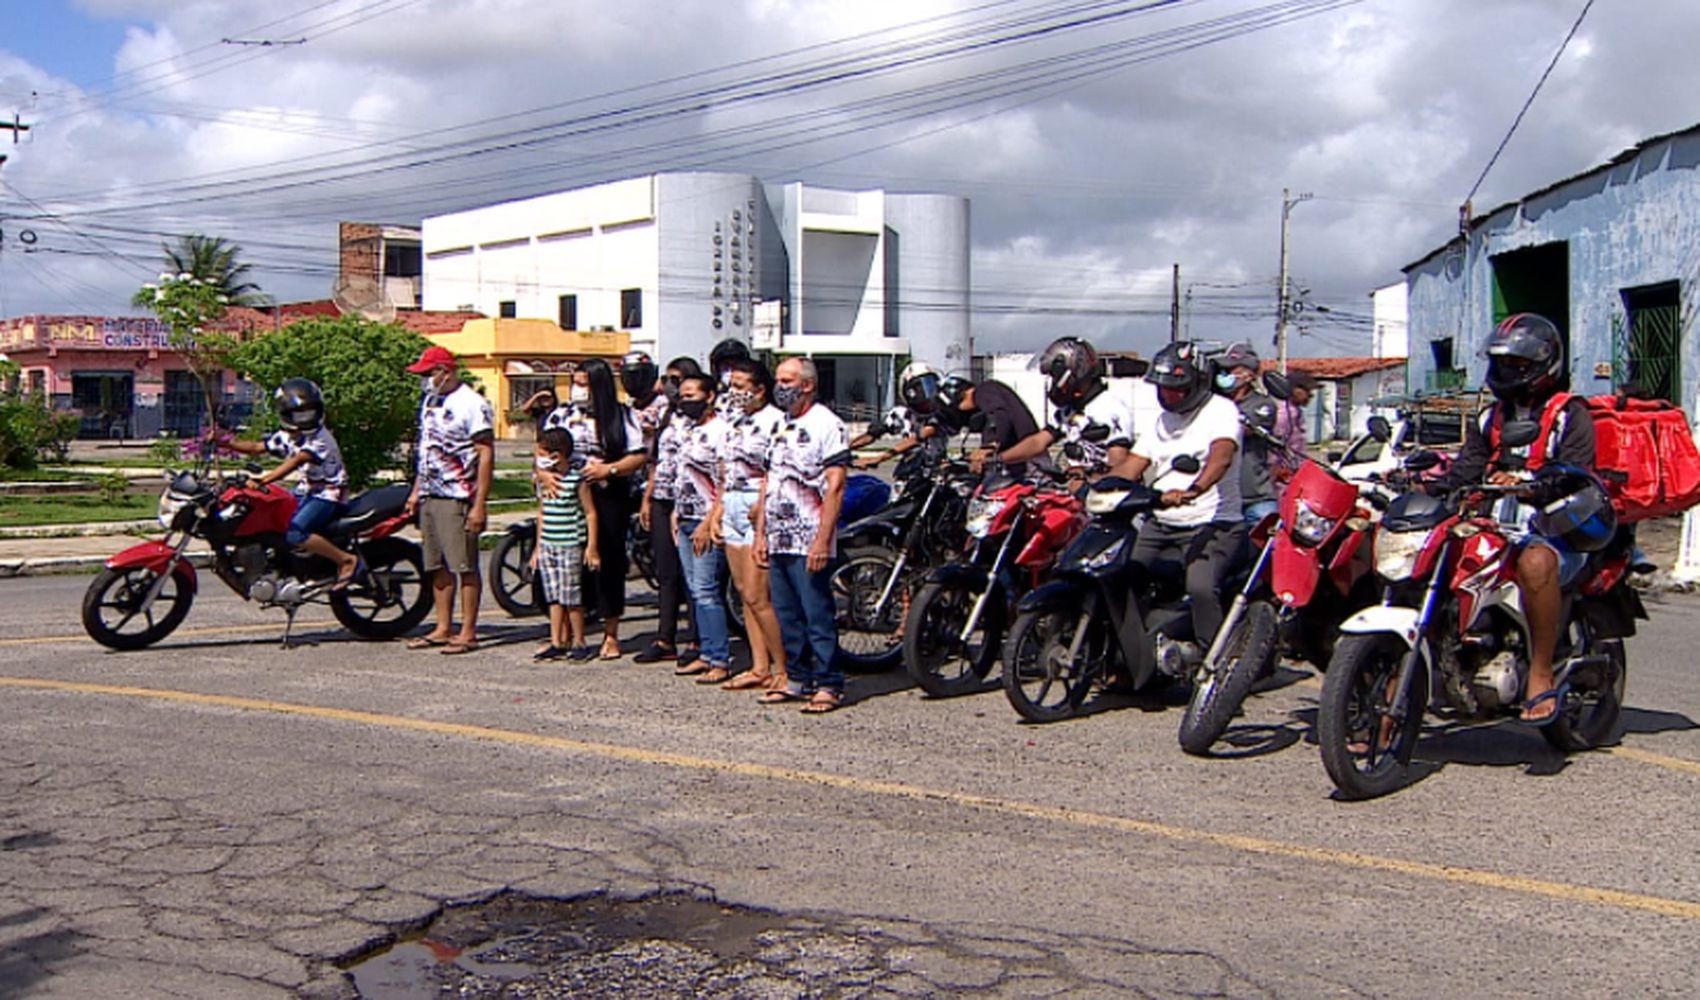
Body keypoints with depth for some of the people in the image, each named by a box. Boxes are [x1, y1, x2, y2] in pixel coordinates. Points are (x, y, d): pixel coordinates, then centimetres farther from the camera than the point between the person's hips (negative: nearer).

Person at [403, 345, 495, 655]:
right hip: (430, 497, 9)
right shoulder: (430, 401, 17)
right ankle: (443, 629, 19)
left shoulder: (471, 404, -11)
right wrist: (416, 491, 21)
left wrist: (480, 504, -19)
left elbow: (486, 455, -15)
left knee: (465, 566, -4)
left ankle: (468, 633, 1)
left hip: (457, 499, -9)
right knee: (437, 567, 12)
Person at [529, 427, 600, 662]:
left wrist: (591, 546, -10)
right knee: (553, 597, 8)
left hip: (570, 547, -6)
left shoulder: (577, 481, -10)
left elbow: (590, 513, -7)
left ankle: (579, 642, 10)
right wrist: (538, 547, 18)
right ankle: (557, 642, 13)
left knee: (571, 597, -2)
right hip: (547, 546, 6)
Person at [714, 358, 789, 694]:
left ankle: (783, 669, -1)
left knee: (757, 596, -10)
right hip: (733, 509, 9)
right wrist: (718, 511, 17)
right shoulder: (735, 420, 16)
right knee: (744, 592, 10)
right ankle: (759, 667, 16)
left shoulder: (774, 421, -11)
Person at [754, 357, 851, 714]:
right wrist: (760, 533, 16)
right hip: (778, 540, 8)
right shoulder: (778, 427, 18)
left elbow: (835, 486, -13)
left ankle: (828, 684, 1)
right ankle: (798, 678, 20)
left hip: (809, 543, -8)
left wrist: (823, 540, -19)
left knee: (818, 615, -5)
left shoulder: (826, 424, -7)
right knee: (787, 616, 11)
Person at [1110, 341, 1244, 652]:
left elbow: (1221, 457, -25)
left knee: (1200, 587, -31)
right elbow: (1130, 468, 13)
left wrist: (1192, 491, -44)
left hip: (1211, 525, -7)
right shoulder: (1161, 421, 19)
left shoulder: (1220, 410, -5)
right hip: (1160, 526, 7)